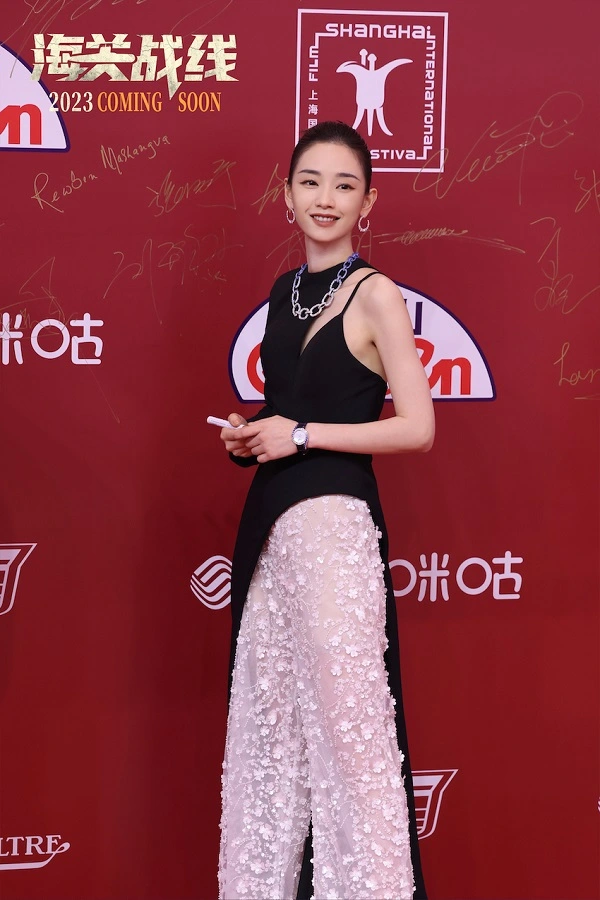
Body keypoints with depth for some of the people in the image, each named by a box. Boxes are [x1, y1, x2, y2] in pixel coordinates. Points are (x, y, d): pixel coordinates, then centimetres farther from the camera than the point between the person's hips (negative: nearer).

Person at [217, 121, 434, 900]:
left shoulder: (374, 295, -7)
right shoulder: (285, 292, 14)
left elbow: (417, 427, -13)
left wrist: (300, 435, -13)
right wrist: (247, 434, 5)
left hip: (333, 521, -7)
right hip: (269, 521, 7)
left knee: (344, 716, -5)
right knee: (266, 714, 11)